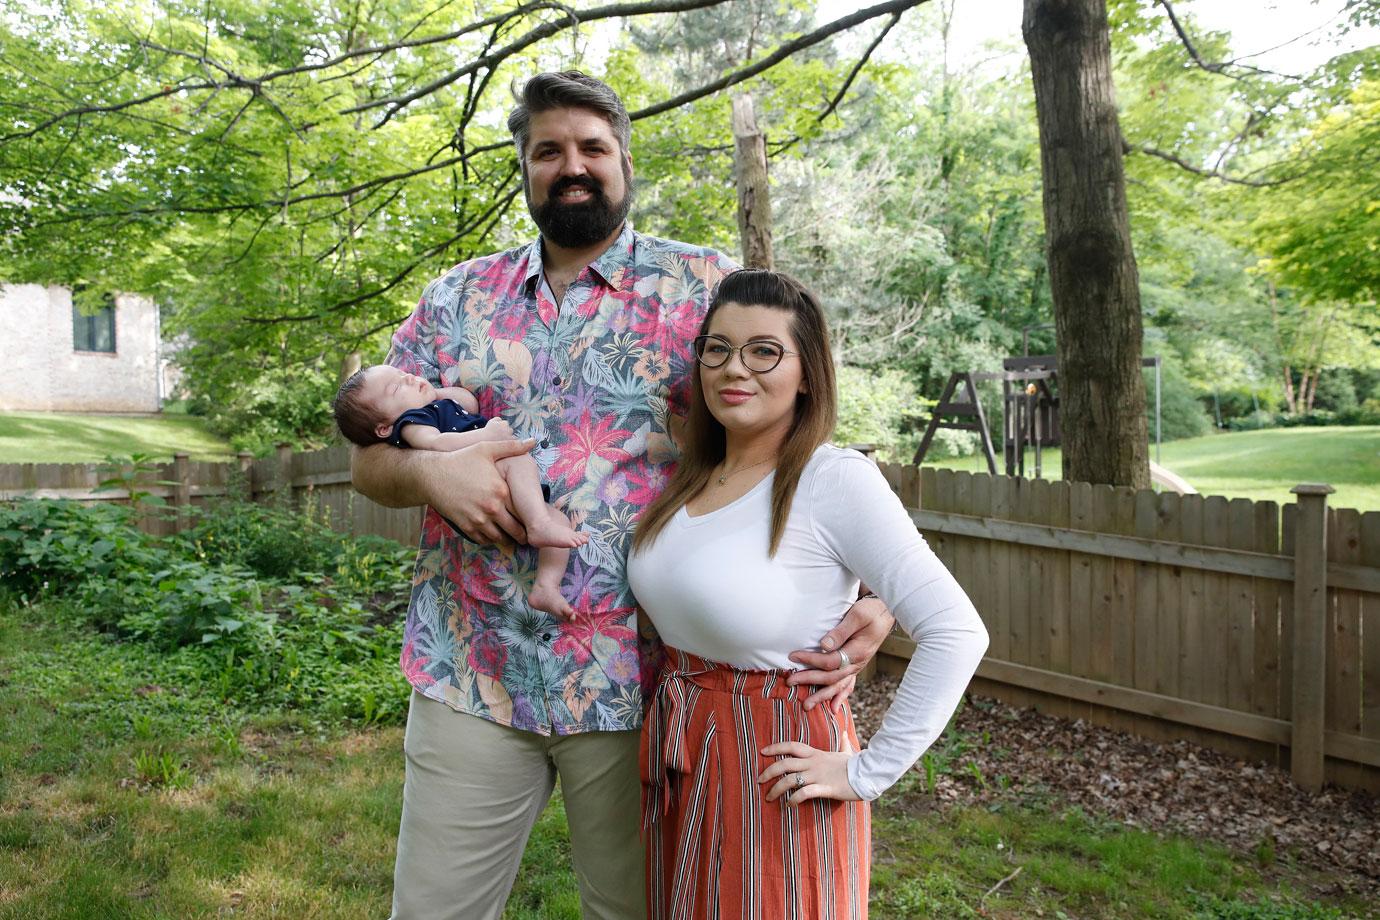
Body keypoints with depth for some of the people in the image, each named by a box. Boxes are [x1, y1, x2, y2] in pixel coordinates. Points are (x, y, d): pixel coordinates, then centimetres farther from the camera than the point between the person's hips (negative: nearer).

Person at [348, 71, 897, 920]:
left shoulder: (704, 288, -1)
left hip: (638, 684, -2)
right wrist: (430, 471, -13)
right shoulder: (460, 297, 9)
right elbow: (371, 457, 10)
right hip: (469, 675, 3)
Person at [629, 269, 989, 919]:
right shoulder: (688, 479, 2)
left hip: (776, 773, -6)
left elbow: (957, 634, -23)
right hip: (674, 759, 7)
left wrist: (868, 772, -18)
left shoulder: (835, 478, -19)